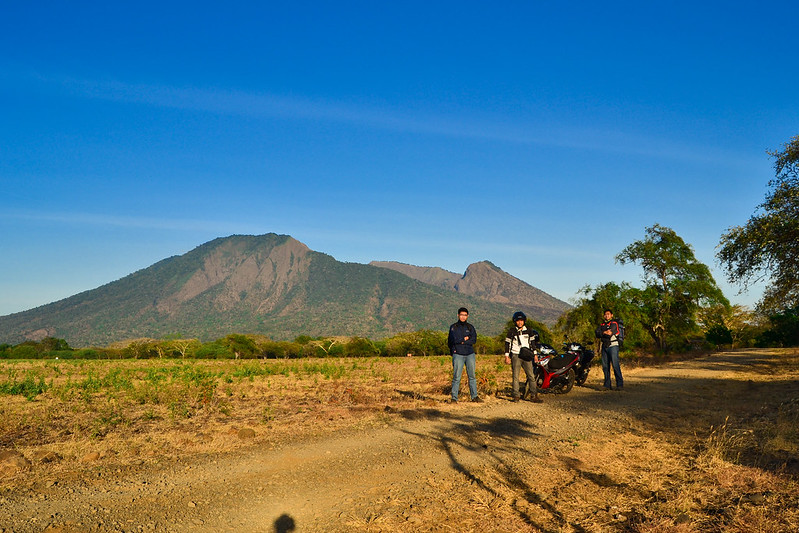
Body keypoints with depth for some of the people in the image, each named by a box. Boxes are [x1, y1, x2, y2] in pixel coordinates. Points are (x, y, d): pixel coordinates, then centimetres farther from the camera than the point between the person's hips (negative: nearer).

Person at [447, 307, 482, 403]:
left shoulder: (470, 327, 13)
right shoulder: (453, 327, 5)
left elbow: (474, 339, -2)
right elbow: (454, 339, -10)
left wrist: (461, 341, -8)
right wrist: (465, 339, -3)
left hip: (470, 354, 3)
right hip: (458, 355, -3)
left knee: (472, 376, 6)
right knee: (456, 377, -6)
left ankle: (474, 396, 14)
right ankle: (454, 397, -2)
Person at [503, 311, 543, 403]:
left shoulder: (529, 331, 8)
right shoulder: (512, 331, 0)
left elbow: (532, 342, 17)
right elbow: (507, 343, 2)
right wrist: (507, 356, -2)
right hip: (516, 356, -2)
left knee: (531, 376, -2)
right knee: (515, 376, -2)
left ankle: (533, 395, 4)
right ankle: (516, 396, 3)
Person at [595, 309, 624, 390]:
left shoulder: (614, 323, 0)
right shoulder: (602, 325, 19)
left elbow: (610, 333, -15)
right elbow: (597, 333, 1)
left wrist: (601, 334, -4)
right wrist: (604, 332, -15)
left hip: (613, 346, -6)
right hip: (604, 347, 6)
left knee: (615, 365, -12)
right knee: (605, 366, 4)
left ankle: (620, 385, -13)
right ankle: (607, 385, 9)